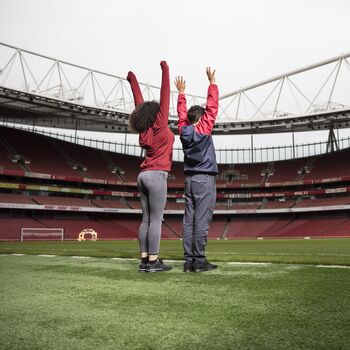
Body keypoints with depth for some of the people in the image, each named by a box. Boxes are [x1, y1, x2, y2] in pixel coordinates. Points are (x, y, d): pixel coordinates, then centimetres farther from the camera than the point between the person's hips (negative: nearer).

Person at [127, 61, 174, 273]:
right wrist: (165, 72, 2)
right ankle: (153, 262, -3)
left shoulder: (145, 128, 10)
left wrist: (133, 81, 30)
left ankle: (144, 260, 10)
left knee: (146, 220, 8)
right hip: (156, 176, -8)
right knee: (156, 220, -6)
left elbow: (140, 104, 20)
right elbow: (165, 97, -5)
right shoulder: (160, 125, -6)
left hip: (144, 175, 8)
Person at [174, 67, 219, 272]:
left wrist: (181, 92, 35)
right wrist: (212, 82, 8)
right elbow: (213, 106, -1)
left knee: (189, 221, 4)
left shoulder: (184, 130, 7)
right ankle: (199, 261, -5)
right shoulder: (203, 129, -6)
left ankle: (189, 261, 6)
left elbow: (182, 113, 23)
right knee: (202, 221, -6)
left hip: (190, 179, 6)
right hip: (205, 180, -6)